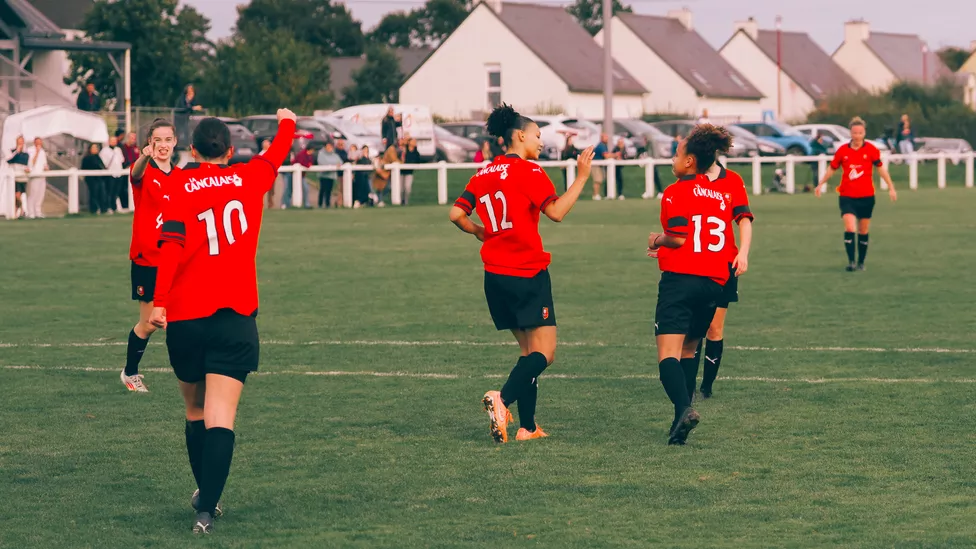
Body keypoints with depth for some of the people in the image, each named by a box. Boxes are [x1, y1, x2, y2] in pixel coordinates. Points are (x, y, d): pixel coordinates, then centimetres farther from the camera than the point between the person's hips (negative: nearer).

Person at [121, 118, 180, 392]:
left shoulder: (181, 176, 6)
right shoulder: (143, 172, -9)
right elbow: (136, 174, -36)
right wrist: (145, 157, -59)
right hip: (146, 259, -3)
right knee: (149, 323, 4)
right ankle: (130, 372, 25)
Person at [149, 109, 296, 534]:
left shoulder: (182, 188, -1)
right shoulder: (249, 178, 5)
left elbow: (171, 246, -13)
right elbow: (278, 152, 25)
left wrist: (160, 303, -14)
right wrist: (287, 121, 45)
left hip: (184, 318, 0)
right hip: (235, 317, 0)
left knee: (195, 410, 19)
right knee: (221, 417, -7)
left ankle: (204, 493, 32)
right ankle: (206, 509, -19)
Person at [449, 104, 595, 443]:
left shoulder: (484, 174, 11)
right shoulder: (528, 171, -8)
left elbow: (456, 214, 7)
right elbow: (556, 212, -17)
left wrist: (480, 233, 24)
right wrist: (581, 177, -13)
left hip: (495, 275, 7)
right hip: (528, 275, -7)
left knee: (529, 350, 14)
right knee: (544, 354, -6)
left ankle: (528, 427, 8)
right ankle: (503, 399, -30)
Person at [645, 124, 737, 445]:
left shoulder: (678, 192, -5)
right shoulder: (721, 196, 17)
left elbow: (679, 237, -15)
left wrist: (657, 241, 6)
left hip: (681, 278, -7)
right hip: (714, 283, 7)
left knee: (668, 353, -12)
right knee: (687, 352, 20)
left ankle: (683, 408, -34)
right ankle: (681, 418, 17)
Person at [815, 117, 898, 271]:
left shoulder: (871, 149, -4)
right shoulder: (842, 150, -1)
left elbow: (880, 168, 0)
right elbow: (832, 168, 12)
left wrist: (891, 187, -3)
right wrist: (821, 184, 14)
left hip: (866, 197, 1)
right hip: (847, 196, 0)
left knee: (863, 231, 9)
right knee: (849, 228, -16)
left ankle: (861, 263, 22)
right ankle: (851, 261, -12)